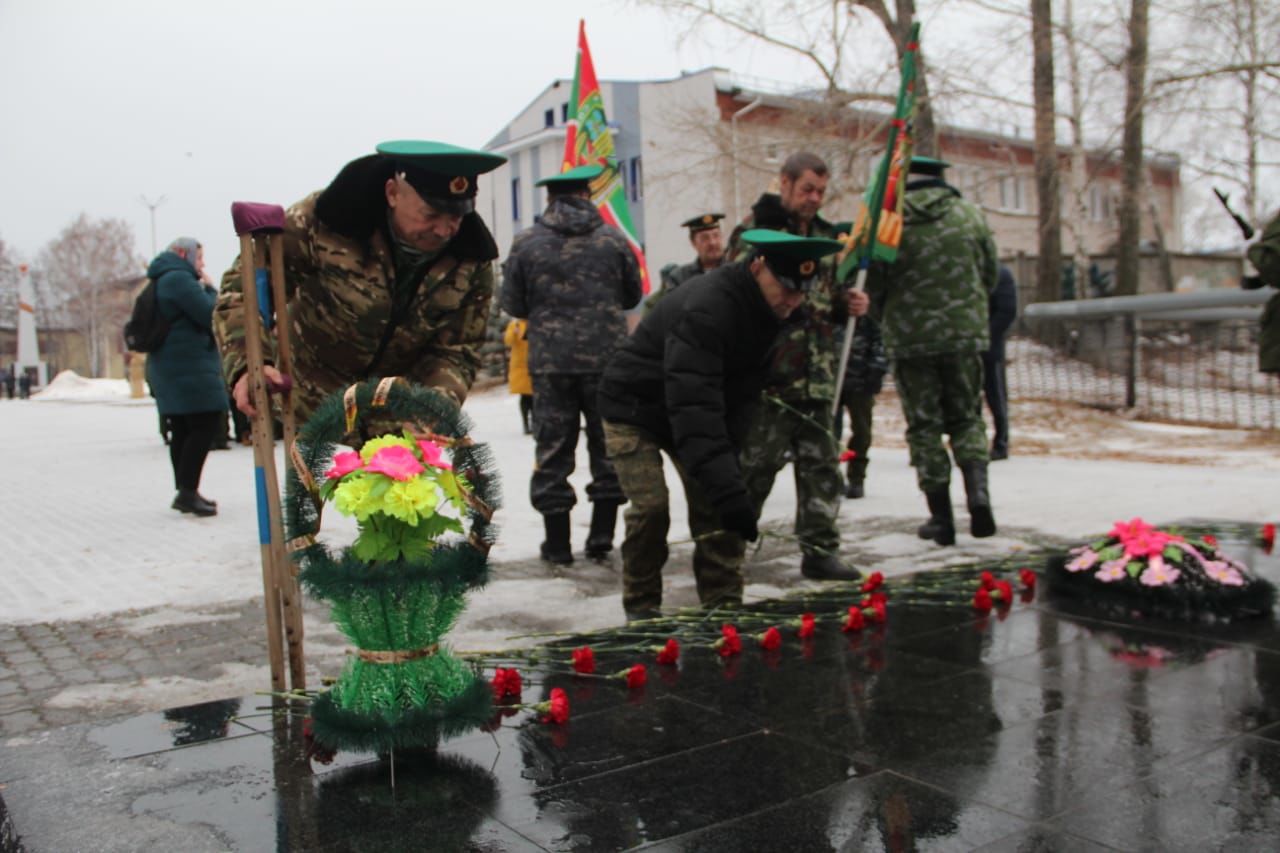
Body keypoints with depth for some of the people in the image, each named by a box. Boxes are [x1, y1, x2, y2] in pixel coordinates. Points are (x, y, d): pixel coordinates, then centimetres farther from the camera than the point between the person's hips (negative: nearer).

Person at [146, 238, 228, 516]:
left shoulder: (163, 281, 22)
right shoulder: (180, 279, -11)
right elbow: (210, 315, -15)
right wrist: (210, 290, -1)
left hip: (169, 368, 10)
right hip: (190, 368, -10)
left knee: (183, 431, 11)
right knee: (206, 424, -11)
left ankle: (185, 493, 15)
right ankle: (188, 492, -14)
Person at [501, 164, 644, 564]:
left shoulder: (526, 243, 0)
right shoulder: (612, 239, 3)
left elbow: (512, 304, 4)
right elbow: (633, 295, 12)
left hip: (550, 362, 0)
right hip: (606, 358, 0)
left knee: (553, 449, 7)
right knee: (609, 445, 11)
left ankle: (557, 543, 11)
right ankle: (602, 533, 11)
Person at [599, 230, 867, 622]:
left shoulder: (771, 306, -9)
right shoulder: (705, 309, -36)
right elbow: (693, 407, -42)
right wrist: (726, 486, -46)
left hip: (685, 409, 7)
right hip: (633, 409, -7)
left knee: (714, 504, -3)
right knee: (651, 505, -16)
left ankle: (724, 604, 6)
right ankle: (641, 608, 3)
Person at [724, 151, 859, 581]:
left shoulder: (825, 235, 17)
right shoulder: (754, 231, -5)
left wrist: (847, 305, 5)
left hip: (817, 378, 7)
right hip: (769, 378, -7)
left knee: (821, 465, 8)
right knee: (755, 466, 0)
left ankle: (820, 550, 18)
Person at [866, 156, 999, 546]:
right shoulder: (971, 216, 3)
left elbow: (874, 287, -2)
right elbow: (989, 276, 9)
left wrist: (890, 322, 18)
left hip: (910, 339, -2)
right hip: (966, 334, 2)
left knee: (924, 426, 7)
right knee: (967, 418, 16)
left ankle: (941, 518, 8)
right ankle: (978, 492, -6)